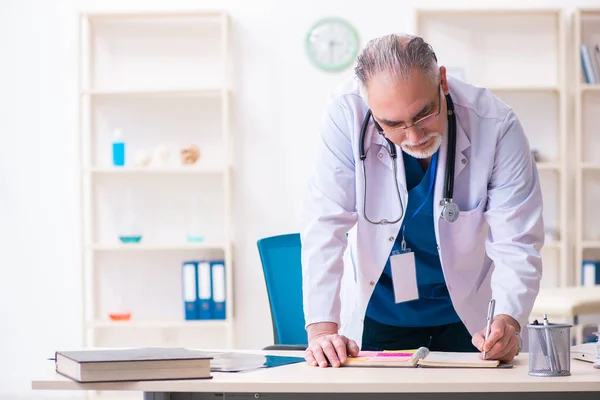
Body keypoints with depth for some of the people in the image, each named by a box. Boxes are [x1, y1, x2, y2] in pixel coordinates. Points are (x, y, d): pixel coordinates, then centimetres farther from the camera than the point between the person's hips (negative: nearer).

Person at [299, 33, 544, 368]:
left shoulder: (496, 127, -21)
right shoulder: (347, 115, -21)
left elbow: (517, 246, -19)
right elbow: (325, 226, -20)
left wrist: (507, 322, -37)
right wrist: (322, 328, -30)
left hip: (469, 315, 0)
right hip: (377, 313, 0)